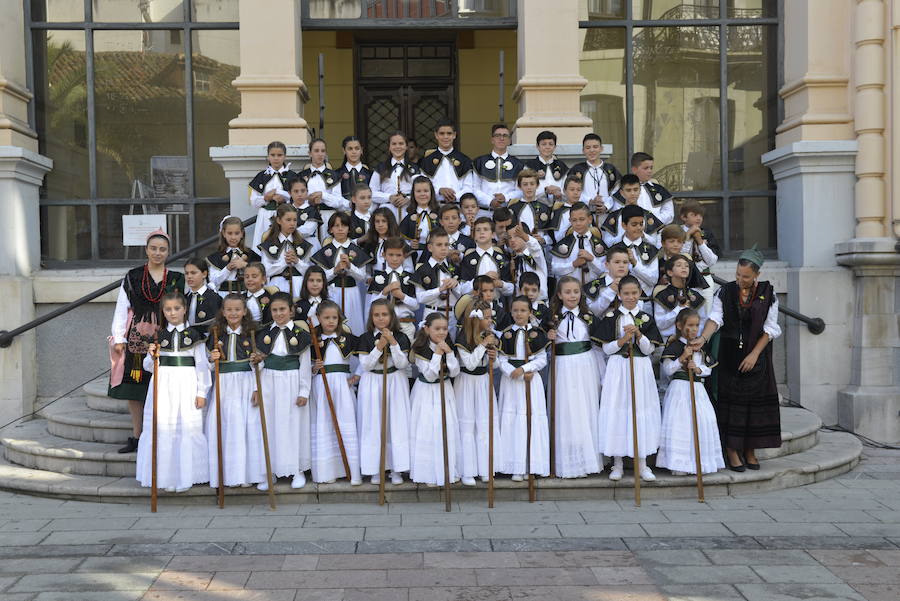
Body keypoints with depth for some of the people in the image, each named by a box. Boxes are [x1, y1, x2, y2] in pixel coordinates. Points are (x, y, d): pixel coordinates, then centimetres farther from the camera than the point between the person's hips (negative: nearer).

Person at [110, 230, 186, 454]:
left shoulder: (176, 279, 6)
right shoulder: (132, 277, 6)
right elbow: (121, 309, 5)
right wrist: (119, 339, -2)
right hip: (136, 337, 1)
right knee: (134, 386, 4)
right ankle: (136, 436, 15)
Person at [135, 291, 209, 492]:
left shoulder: (194, 335, 3)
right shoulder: (158, 335, 8)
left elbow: (202, 365, 3)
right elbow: (149, 366, 12)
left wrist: (201, 392, -2)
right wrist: (151, 355, -10)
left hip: (187, 385, -2)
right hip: (163, 385, 2)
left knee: (187, 427, -3)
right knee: (162, 428, -1)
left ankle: (185, 476, 9)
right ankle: (166, 477, 9)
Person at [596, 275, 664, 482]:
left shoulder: (646, 318, 5)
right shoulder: (611, 317, 1)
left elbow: (649, 350, 1)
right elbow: (607, 348, -2)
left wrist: (638, 334, -15)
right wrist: (624, 338, -17)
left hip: (641, 369, 1)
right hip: (618, 369, -1)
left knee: (641, 412, 2)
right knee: (616, 411, 0)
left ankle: (641, 463, 13)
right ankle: (617, 463, 11)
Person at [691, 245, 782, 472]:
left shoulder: (768, 293, 0)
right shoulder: (725, 292, 0)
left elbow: (770, 328, -2)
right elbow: (715, 318, -12)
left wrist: (754, 354, -10)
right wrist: (703, 338, -30)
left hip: (757, 356, 1)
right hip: (730, 355, -1)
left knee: (755, 400, 2)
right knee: (731, 399, -2)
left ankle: (750, 451, 15)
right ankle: (732, 451, 6)